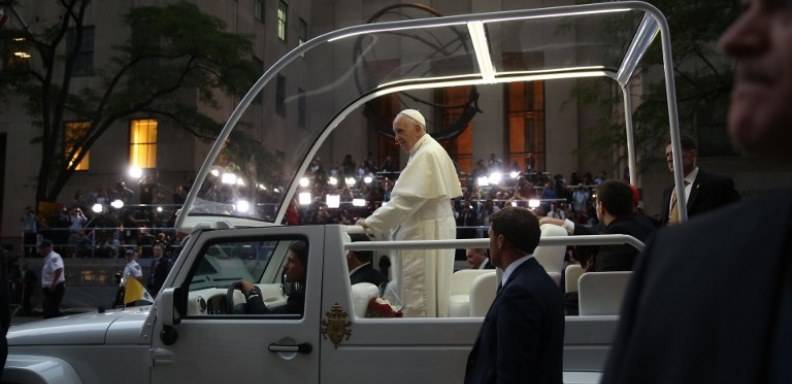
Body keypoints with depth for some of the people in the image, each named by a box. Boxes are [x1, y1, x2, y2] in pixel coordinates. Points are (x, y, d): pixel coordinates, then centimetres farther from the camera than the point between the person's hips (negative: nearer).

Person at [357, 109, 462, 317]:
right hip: (424, 232, 10)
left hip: (425, 235, -10)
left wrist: (370, 224, -16)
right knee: (424, 297, 12)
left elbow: (405, 200, -22)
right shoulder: (427, 152, 15)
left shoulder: (427, 155, -16)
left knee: (419, 303, -6)